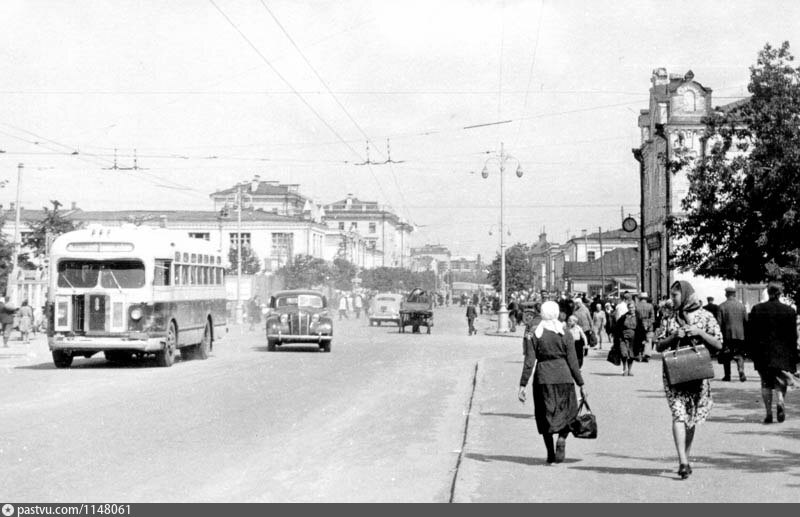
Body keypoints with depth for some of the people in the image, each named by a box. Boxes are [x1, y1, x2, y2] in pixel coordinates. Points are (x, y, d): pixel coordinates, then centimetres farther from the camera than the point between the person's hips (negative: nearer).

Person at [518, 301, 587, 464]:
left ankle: (550, 453, 13)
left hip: (543, 378, 1)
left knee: (545, 415, 13)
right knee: (567, 413, 16)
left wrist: (522, 385, -3)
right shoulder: (565, 335, -2)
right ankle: (561, 440, -10)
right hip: (563, 377, -1)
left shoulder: (534, 335, -2)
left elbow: (529, 363, -6)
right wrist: (581, 384, 5)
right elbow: (573, 362, -2)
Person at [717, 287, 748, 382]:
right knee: (739, 355, 7)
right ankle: (741, 371, -16)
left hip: (727, 334, -2)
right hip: (740, 334, 2)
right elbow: (746, 320, 4)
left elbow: (719, 322, -7)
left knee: (726, 356, 9)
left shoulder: (722, 306, -5)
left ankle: (727, 375, 12)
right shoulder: (741, 305, 2)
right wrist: (745, 333, 14)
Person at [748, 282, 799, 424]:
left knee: (766, 383, 9)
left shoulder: (757, 309, -3)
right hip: (782, 353, 0)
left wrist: (754, 352, 8)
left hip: (762, 352, 0)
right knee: (780, 382, 10)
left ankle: (768, 413, 5)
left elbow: (750, 333, -1)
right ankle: (780, 402, -17)